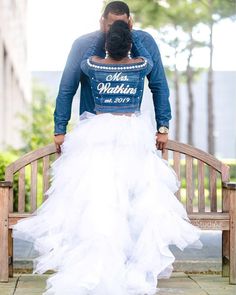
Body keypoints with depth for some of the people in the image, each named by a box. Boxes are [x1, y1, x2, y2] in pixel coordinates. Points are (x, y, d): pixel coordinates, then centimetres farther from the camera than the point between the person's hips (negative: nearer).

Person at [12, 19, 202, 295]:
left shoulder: (93, 65, -3)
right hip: (133, 137, 0)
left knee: (93, 201, -1)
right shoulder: (140, 65, -3)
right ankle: (137, 269, 3)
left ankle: (91, 272, -1)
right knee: (137, 203, 3)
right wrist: (131, 32, 29)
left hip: (98, 136, 0)